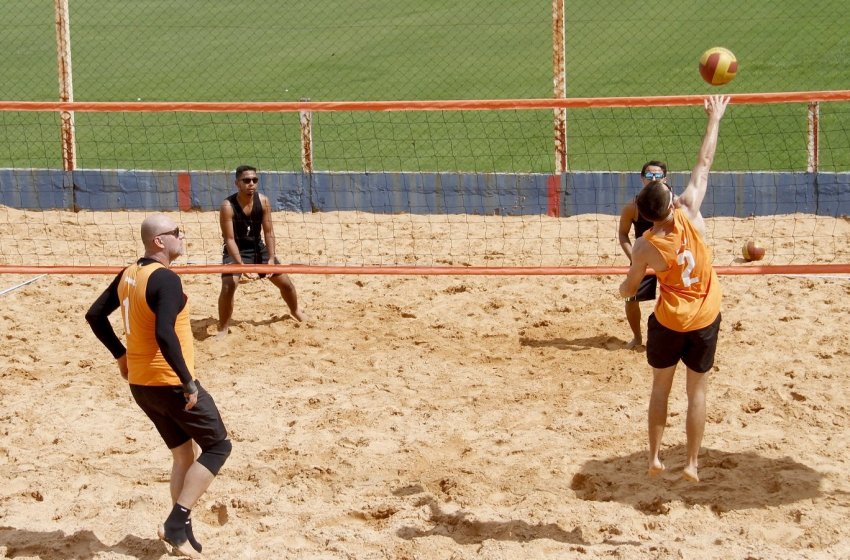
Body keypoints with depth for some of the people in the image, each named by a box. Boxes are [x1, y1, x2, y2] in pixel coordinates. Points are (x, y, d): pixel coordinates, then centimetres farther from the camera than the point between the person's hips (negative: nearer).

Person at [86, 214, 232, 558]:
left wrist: (120, 355, 20)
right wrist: (189, 382, -22)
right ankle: (176, 524, -3)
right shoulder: (166, 279, -20)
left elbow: (95, 315, 16)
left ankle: (181, 531, 19)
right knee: (218, 446, 4)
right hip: (170, 385, -9)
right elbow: (165, 335, -30)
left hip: (141, 385, 9)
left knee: (183, 454, 19)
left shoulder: (128, 275, 8)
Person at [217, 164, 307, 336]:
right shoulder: (228, 206, -26)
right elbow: (229, 239, -27)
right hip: (235, 251, -4)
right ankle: (222, 329, -10)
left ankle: (295, 311, 40)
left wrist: (271, 259, -20)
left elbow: (269, 232, -10)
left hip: (258, 248, 4)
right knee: (229, 285, -26)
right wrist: (241, 265, -37)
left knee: (285, 282, 10)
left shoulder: (263, 201, -14)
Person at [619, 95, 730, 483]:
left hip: (668, 323, -1)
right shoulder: (690, 214, -19)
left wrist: (625, 284, 18)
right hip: (706, 319, 1)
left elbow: (628, 290, -6)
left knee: (660, 387, 16)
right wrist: (714, 119, -2)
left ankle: (654, 458, 20)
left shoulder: (646, 247, -19)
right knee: (697, 391, 11)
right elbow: (703, 165, -10)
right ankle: (692, 464, 14)